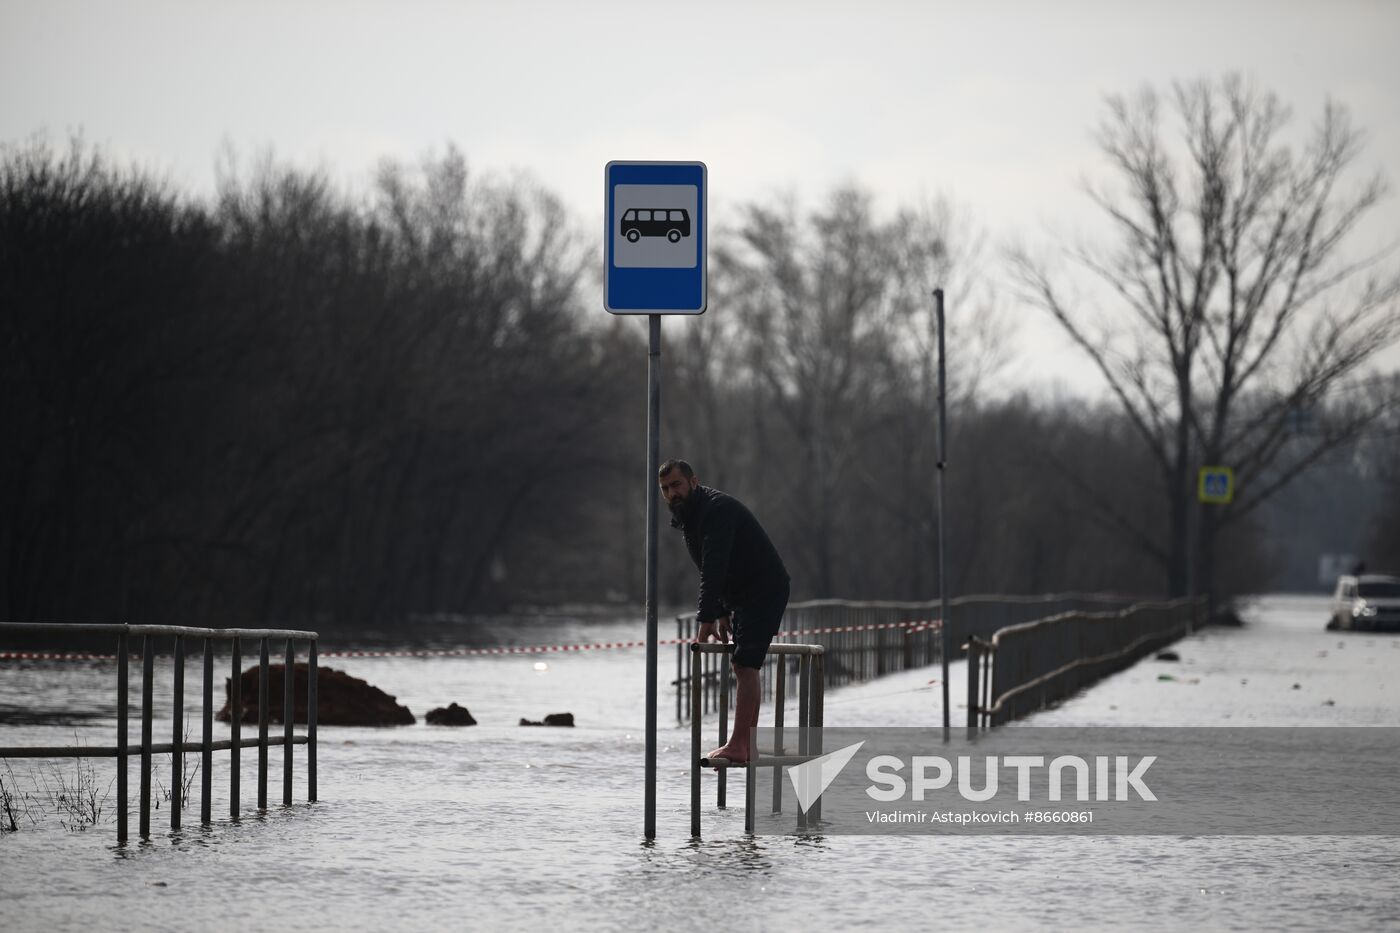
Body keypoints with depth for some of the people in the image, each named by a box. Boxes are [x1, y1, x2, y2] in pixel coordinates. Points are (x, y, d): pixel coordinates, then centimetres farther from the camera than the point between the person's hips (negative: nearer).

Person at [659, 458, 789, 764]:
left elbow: (714, 569, -29)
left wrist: (706, 620, -31)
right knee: (742, 666, 10)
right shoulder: (687, 517, 11)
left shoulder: (717, 509, -22)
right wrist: (721, 614, 11)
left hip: (765, 589, -11)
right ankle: (748, 744, 13)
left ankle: (738, 746, -21)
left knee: (745, 665, -16)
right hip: (740, 595, 11)